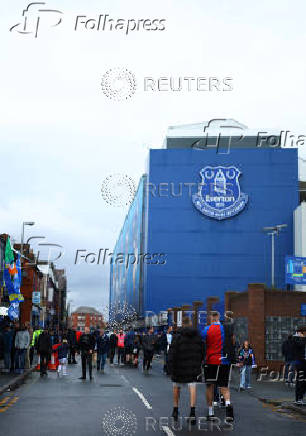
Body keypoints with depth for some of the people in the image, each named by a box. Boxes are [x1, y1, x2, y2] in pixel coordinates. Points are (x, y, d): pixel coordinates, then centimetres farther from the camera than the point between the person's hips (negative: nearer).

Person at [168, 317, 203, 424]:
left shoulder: (178, 336, -8)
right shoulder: (198, 336, 4)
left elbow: (172, 353, -12)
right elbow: (202, 352, 10)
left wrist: (171, 368, -8)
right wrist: (198, 365, 19)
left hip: (179, 367, -2)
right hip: (193, 367, 2)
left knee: (176, 387, 15)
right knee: (192, 387, -1)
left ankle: (175, 410, 23)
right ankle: (192, 412, -12)